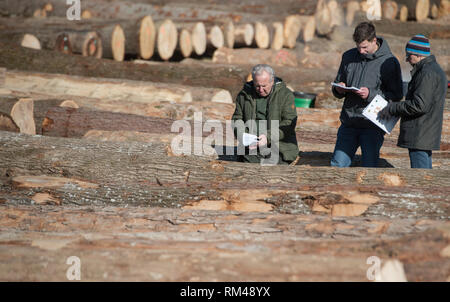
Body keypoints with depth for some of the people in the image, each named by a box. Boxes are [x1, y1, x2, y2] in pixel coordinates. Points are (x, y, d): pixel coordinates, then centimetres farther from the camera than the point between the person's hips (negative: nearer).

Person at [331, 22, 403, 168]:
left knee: (369, 168, -1)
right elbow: (337, 83, 20)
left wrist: (371, 94, -20)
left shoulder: (389, 62, -6)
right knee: (338, 164, 5)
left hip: (373, 125, -4)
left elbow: (397, 95, -6)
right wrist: (338, 89, -6)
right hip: (348, 122, 4)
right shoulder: (348, 56, 9)